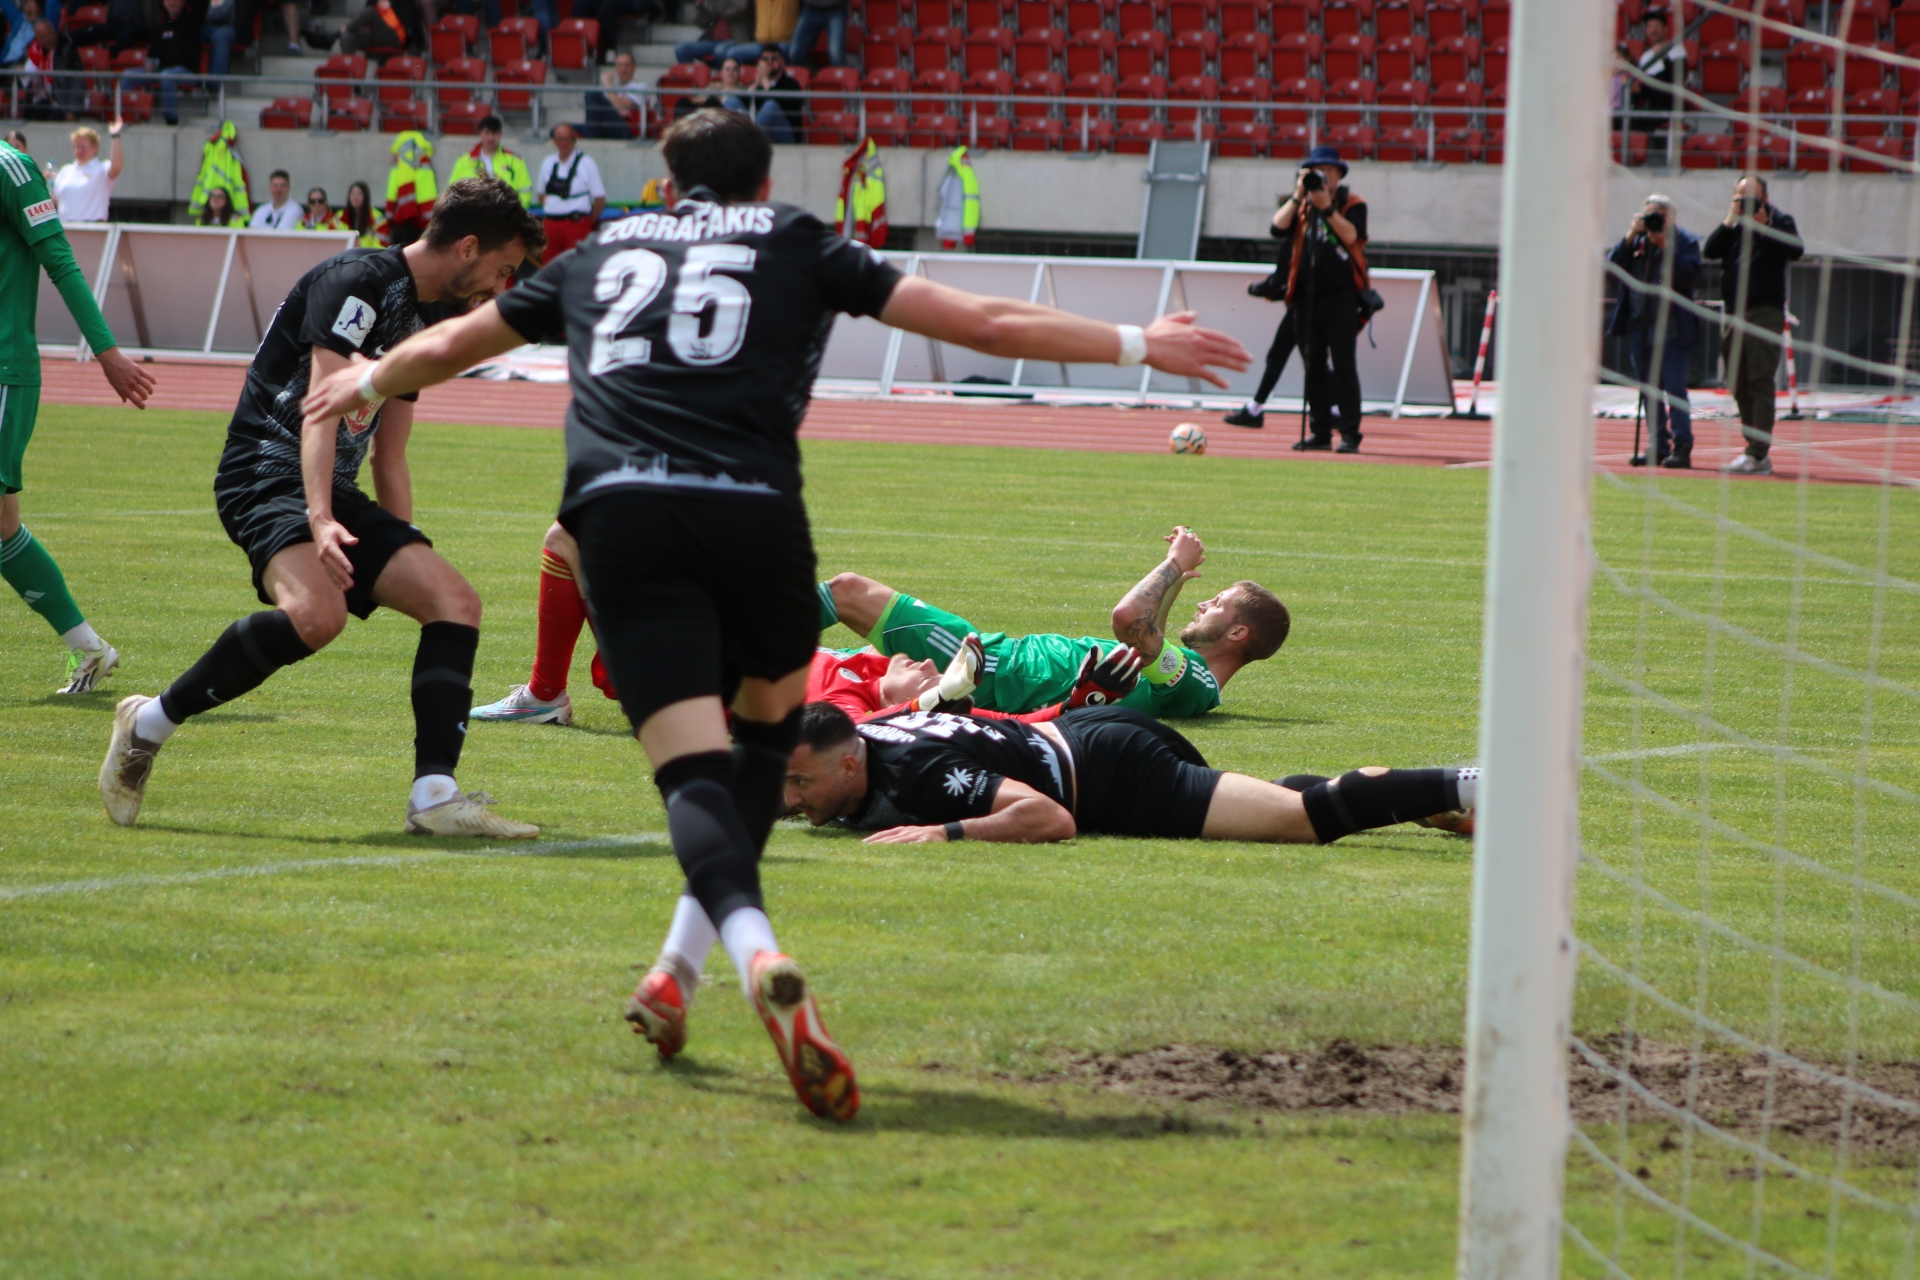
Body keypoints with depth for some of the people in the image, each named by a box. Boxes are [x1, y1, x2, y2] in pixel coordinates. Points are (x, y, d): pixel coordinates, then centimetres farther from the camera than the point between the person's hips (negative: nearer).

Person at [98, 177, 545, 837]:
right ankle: (147, 725, -17)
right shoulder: (357, 281, -10)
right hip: (268, 471, -10)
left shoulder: (418, 321, 20)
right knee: (316, 614, -34)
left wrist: (406, 560, 24)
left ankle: (435, 795, -14)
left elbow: (389, 459, 26)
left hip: (332, 494, 10)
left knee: (455, 601, -5)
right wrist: (320, 520, -35)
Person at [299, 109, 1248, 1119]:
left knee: (694, 766, -8)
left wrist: (367, 383, 62)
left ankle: (756, 954, -37)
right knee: (769, 720, 25)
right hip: (751, 506, -1)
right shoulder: (799, 246, 21)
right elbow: (982, 324, 17)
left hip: (617, 511, 1)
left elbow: (453, 343, 41)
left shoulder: (605, 253, 28)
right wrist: (1137, 345, 26)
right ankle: (679, 973, 18)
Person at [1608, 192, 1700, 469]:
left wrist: (1664, 247, -17)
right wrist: (1630, 237, -8)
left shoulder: (1685, 241, 0)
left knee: (1674, 388, -9)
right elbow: (1613, 266, 2)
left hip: (1671, 329, -5)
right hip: (1640, 326, 5)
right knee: (1650, 390, 8)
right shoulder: (1636, 241, 13)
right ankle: (1658, 445, 14)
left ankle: (1682, 447, -9)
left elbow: (1689, 274, -13)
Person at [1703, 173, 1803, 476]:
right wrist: (1730, 221, -7)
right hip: (1734, 314, 7)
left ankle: (1757, 454, -17)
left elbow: (1796, 250, -15)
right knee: (1739, 386, 8)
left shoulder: (1779, 221, 1)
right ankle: (1756, 454, 13)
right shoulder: (1733, 225, 15)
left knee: (1759, 382, -13)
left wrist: (1762, 226, -19)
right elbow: (1709, 251, 2)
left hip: (1765, 312, -7)